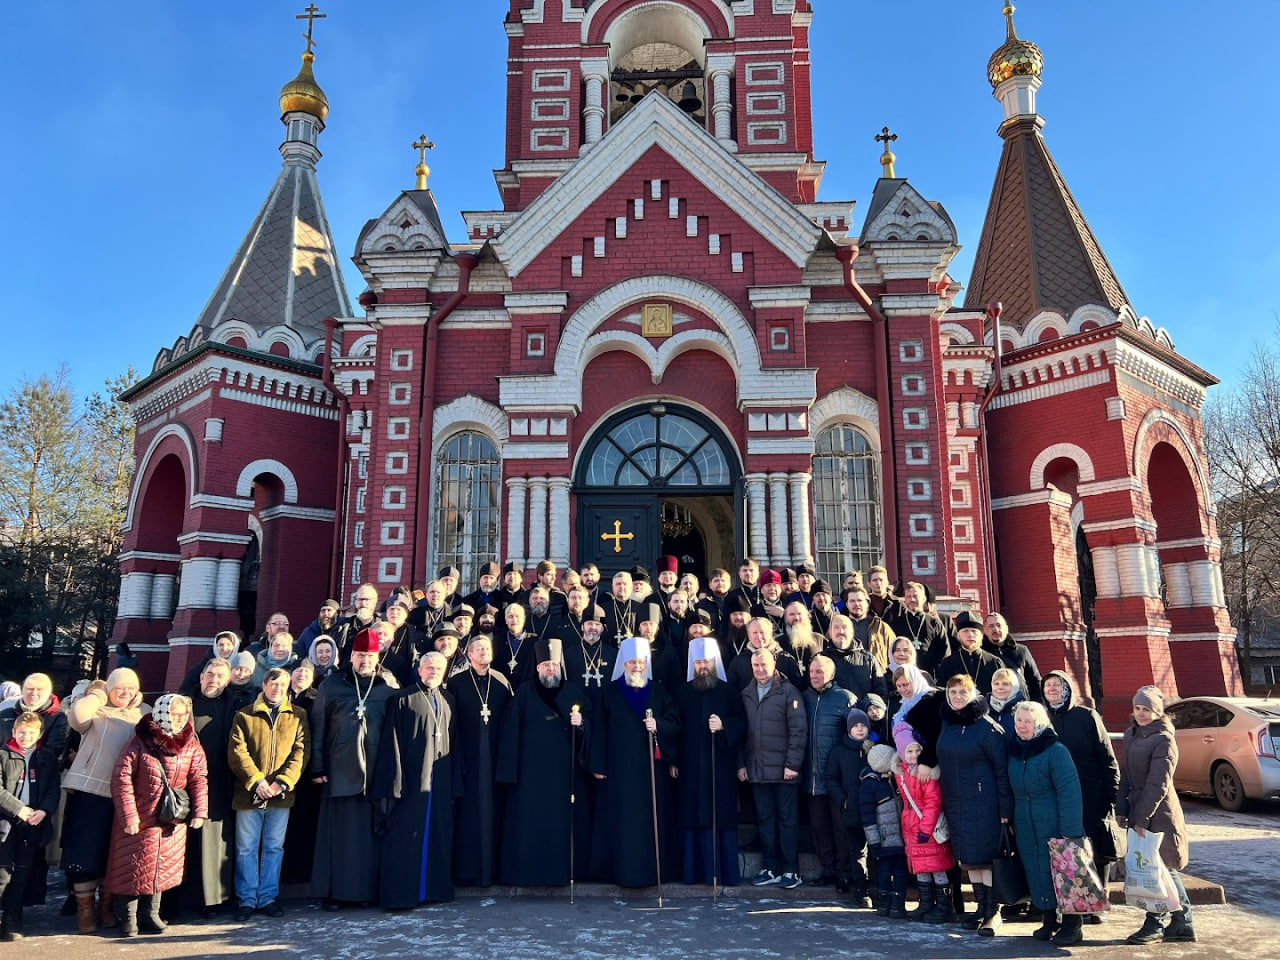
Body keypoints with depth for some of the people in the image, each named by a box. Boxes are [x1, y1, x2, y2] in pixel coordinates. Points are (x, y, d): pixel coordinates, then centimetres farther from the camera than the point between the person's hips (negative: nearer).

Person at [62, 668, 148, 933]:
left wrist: (139, 703, 1)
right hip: (89, 791, -3)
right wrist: (98, 694, -8)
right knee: (86, 850, -2)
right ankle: (85, 909, 11)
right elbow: (77, 715, -22)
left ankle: (106, 906, 23)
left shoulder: (142, 714, 12)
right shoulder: (96, 712, -1)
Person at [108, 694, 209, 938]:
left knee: (163, 866, 10)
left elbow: (199, 779, 1)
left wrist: (200, 812, -6)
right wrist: (128, 816, -16)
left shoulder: (190, 744, -2)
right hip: (140, 818, -3)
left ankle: (151, 913, 25)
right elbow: (121, 779, -14)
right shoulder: (139, 743, -13)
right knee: (135, 866, 5)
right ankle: (129, 916, 22)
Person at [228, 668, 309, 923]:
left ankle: (268, 898, 19)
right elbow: (237, 751, -4)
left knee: (274, 847, 8)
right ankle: (247, 900, 16)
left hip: (281, 794, 1)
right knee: (246, 848, 6)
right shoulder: (245, 715, 4)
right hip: (249, 792, -1)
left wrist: (283, 781, -12)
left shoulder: (298, 716, 6)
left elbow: (300, 751, 0)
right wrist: (256, 780, -14)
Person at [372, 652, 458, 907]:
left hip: (440, 781, 6)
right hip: (411, 779, -5)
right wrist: (396, 781, -14)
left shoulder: (447, 701, 13)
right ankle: (400, 894, 3)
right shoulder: (404, 700, -3)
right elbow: (392, 742, -7)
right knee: (406, 837, -3)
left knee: (438, 836, 9)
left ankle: (433, 888, 18)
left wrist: (454, 780, 10)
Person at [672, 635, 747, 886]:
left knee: (721, 817, -1)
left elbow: (741, 725, 2)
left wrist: (723, 726, -17)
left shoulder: (729, 693, 3)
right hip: (690, 766, 1)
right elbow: (674, 727, 7)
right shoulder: (682, 693, 7)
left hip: (720, 766, -1)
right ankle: (696, 871, 9)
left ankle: (726, 871, 6)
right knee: (694, 817, 2)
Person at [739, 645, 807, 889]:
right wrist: (741, 764, 7)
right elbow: (741, 732, 13)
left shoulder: (788, 691, -5)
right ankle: (771, 868, 20)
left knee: (787, 820, 3)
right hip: (756, 769, 5)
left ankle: (790, 870, 11)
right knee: (765, 820, 10)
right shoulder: (746, 694, 11)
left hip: (783, 770, -5)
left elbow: (799, 730, -9)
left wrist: (792, 764, -14)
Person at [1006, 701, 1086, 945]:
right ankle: (1049, 920, 26)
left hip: (1055, 828, -6)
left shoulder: (1055, 751, -14)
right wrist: (1010, 820, 8)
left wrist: (1069, 833, -21)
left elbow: (1070, 793, -18)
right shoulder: (1014, 751, 6)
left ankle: (1072, 925, 15)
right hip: (1027, 831, 6)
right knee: (1039, 876, 11)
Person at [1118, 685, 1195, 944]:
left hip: (1159, 814, -8)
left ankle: (1155, 925, 10)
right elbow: (1125, 775, 12)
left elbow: (1158, 783, -18)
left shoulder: (1163, 740, -13)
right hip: (1138, 809, 8)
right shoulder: (1131, 735, 10)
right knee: (1164, 869, 13)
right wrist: (1122, 809, 5)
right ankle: (1182, 924, 22)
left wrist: (1142, 818, -20)